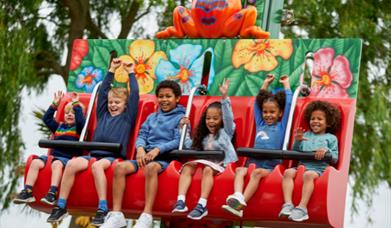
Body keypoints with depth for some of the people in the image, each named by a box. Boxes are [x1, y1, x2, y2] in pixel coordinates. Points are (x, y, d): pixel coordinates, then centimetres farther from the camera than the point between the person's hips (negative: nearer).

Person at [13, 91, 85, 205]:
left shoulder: (78, 127, 8)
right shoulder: (59, 126, 25)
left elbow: (81, 120, -12)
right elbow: (47, 119, 28)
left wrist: (76, 105, -4)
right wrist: (55, 104, 23)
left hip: (67, 157, -6)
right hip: (54, 155, 6)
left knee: (57, 164, -39)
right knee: (35, 162, -20)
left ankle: (52, 193, -48)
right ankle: (27, 192, -27)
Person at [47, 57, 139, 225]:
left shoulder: (127, 117, 14)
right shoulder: (103, 115, 25)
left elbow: (134, 94, 9)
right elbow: (102, 91, 29)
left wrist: (130, 73, 18)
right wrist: (111, 71, 33)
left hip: (113, 156, -4)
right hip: (95, 154, 4)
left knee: (97, 165, -37)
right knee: (72, 163, -24)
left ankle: (102, 208, -41)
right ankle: (61, 206, -24)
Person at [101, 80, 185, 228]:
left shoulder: (180, 118, 8)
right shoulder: (152, 117, 25)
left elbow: (178, 141, -5)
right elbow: (142, 135, 15)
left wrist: (158, 149, -20)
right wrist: (140, 149, -9)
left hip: (164, 157, -5)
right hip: (145, 155, 5)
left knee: (150, 168, -40)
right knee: (120, 167, -22)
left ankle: (147, 216, -45)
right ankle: (116, 214, -27)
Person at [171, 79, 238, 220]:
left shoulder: (226, 132, 11)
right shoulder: (203, 137, 27)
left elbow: (228, 117, -4)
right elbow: (191, 147, 26)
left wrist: (224, 97, -17)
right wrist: (184, 130, 21)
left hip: (220, 165, -5)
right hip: (204, 162, 5)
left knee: (207, 170, -37)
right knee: (187, 167, -25)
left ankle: (202, 205, -48)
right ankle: (181, 201, -41)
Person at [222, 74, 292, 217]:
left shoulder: (281, 126, 13)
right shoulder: (260, 125, 25)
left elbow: (288, 104, 9)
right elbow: (257, 102, 35)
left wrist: (286, 84, 22)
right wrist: (266, 84, 40)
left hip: (270, 166, -4)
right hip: (253, 163, 4)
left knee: (257, 172, -34)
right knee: (239, 170, -26)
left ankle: (241, 204, -51)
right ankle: (237, 197, -51)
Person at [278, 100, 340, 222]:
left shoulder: (331, 138, 17)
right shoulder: (305, 135, 26)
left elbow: (335, 158, 7)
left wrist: (326, 151, -12)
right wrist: (297, 141, 3)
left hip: (318, 169, -4)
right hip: (302, 165, 4)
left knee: (308, 175, -37)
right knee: (288, 172, -27)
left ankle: (302, 207, -46)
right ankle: (288, 204, -39)